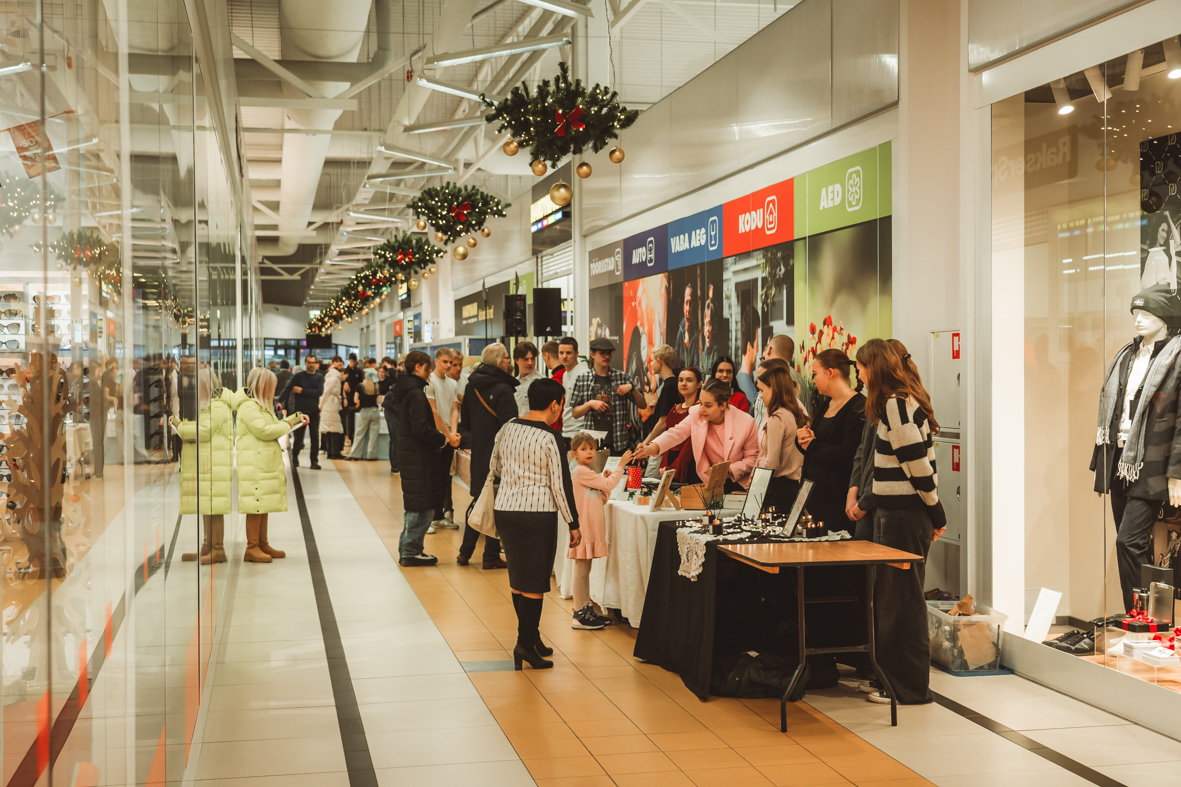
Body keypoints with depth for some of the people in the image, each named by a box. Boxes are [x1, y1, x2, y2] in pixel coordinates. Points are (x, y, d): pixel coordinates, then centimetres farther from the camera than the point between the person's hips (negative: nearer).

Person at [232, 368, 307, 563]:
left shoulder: (262, 406, 22)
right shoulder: (248, 407, -14)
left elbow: (274, 426, 32)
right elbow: (264, 431, -21)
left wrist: (296, 417, 24)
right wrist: (287, 425, -7)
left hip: (266, 464, 11)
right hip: (254, 465, -11)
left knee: (263, 505, 12)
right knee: (256, 505, -9)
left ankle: (262, 544, 18)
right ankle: (252, 548, -6)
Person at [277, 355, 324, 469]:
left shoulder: (319, 378, 6)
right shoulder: (298, 376, -1)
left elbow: (319, 392, -9)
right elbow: (288, 389, -9)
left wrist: (301, 391, -11)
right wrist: (279, 401, -24)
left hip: (314, 412, 2)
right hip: (300, 411, -2)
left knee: (315, 437, -3)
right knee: (299, 437, 1)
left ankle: (314, 461, 5)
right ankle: (294, 458, 24)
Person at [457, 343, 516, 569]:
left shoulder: (472, 387, 6)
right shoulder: (502, 389, -17)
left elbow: (465, 422, 13)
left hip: (478, 453, 7)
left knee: (478, 501, 17)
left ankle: (465, 552, 21)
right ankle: (491, 556, 7)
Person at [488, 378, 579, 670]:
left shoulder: (508, 428, 5)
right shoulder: (549, 438, -12)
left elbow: (494, 467, 18)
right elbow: (560, 484, -10)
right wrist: (573, 524, -2)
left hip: (503, 510, 6)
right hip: (537, 514, -6)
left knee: (517, 577, 16)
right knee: (535, 582, 1)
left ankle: (530, 635, 27)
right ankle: (526, 644, 0)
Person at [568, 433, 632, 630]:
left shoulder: (588, 473, 18)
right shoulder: (581, 472, -14)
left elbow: (601, 499, 18)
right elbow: (609, 485, -17)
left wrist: (605, 480, 5)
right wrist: (621, 465, -11)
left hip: (592, 528, 10)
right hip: (583, 528, -10)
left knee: (585, 570, 14)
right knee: (581, 571, -5)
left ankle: (586, 611, 21)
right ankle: (579, 616, -2)